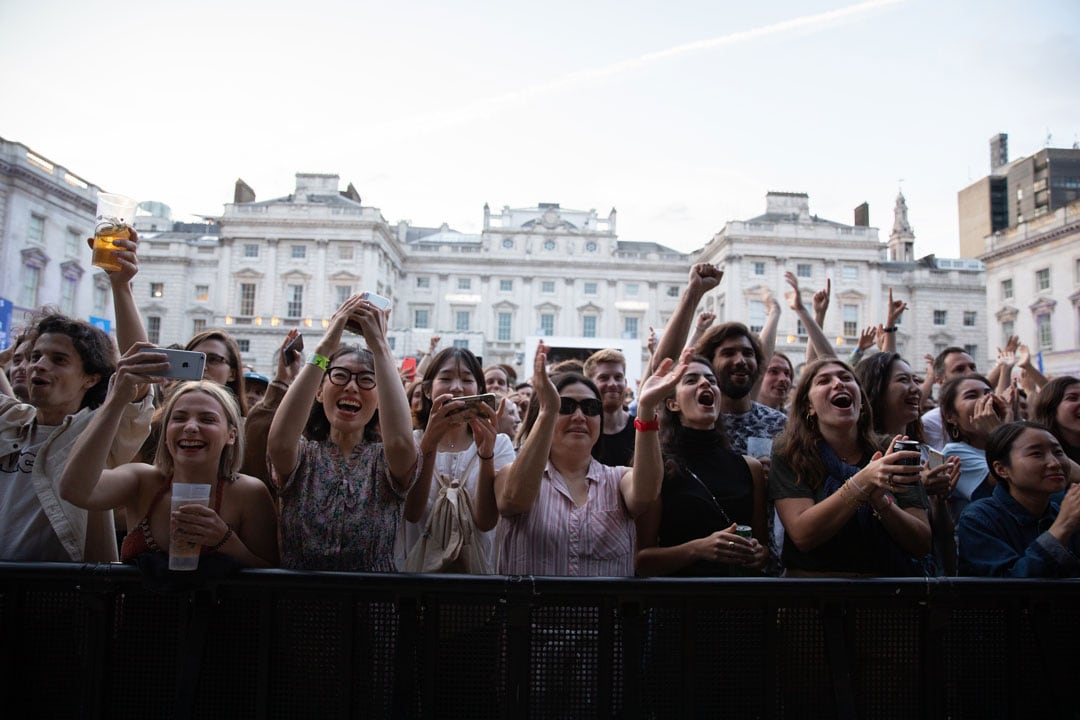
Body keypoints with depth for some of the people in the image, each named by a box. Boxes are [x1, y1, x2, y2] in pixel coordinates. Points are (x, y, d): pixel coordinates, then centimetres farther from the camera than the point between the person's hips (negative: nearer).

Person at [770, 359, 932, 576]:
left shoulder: (892, 455, 3)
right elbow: (802, 535, -13)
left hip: (890, 575, 2)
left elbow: (922, 545, 0)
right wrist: (863, 482, -21)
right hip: (813, 575, -2)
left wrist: (880, 499, -17)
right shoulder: (788, 454, -3)